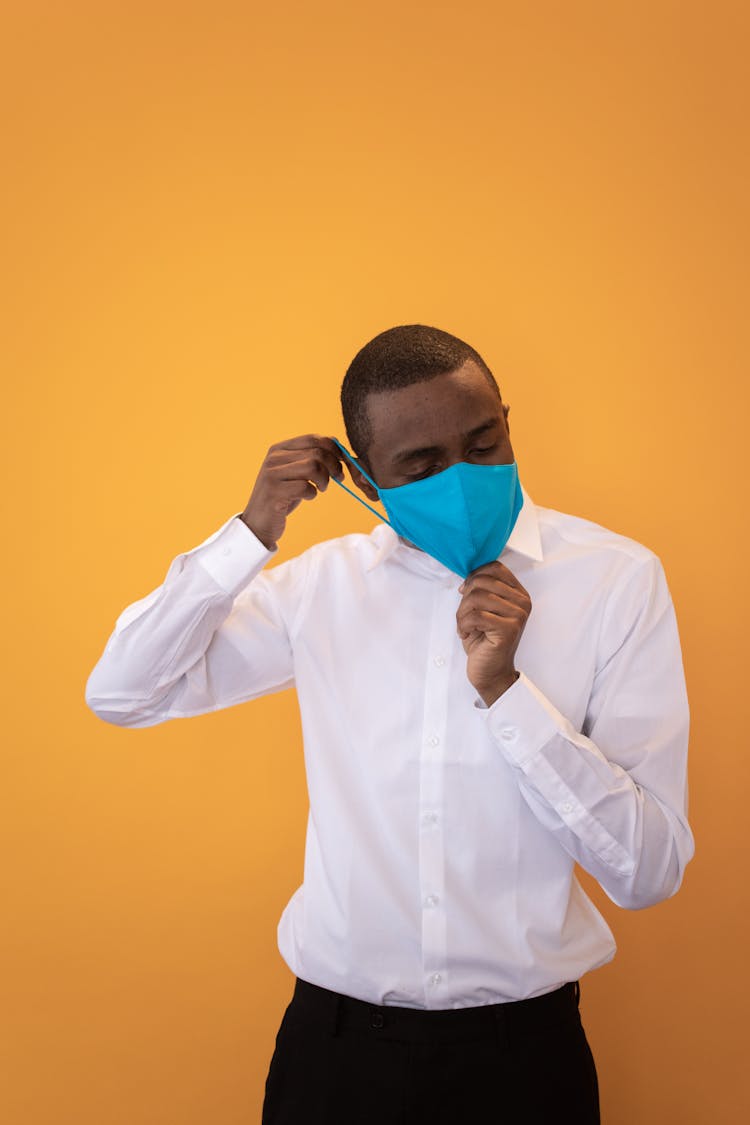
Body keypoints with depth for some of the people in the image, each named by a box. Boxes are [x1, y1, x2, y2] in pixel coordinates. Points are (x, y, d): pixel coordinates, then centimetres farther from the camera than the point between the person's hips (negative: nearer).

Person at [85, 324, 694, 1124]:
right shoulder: (323, 583, -1)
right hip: (335, 1035, 2)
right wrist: (252, 532, -10)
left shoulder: (615, 578, -8)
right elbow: (120, 693, 0)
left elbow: (648, 871, -10)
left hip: (519, 1042, -1)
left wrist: (504, 688, -22)